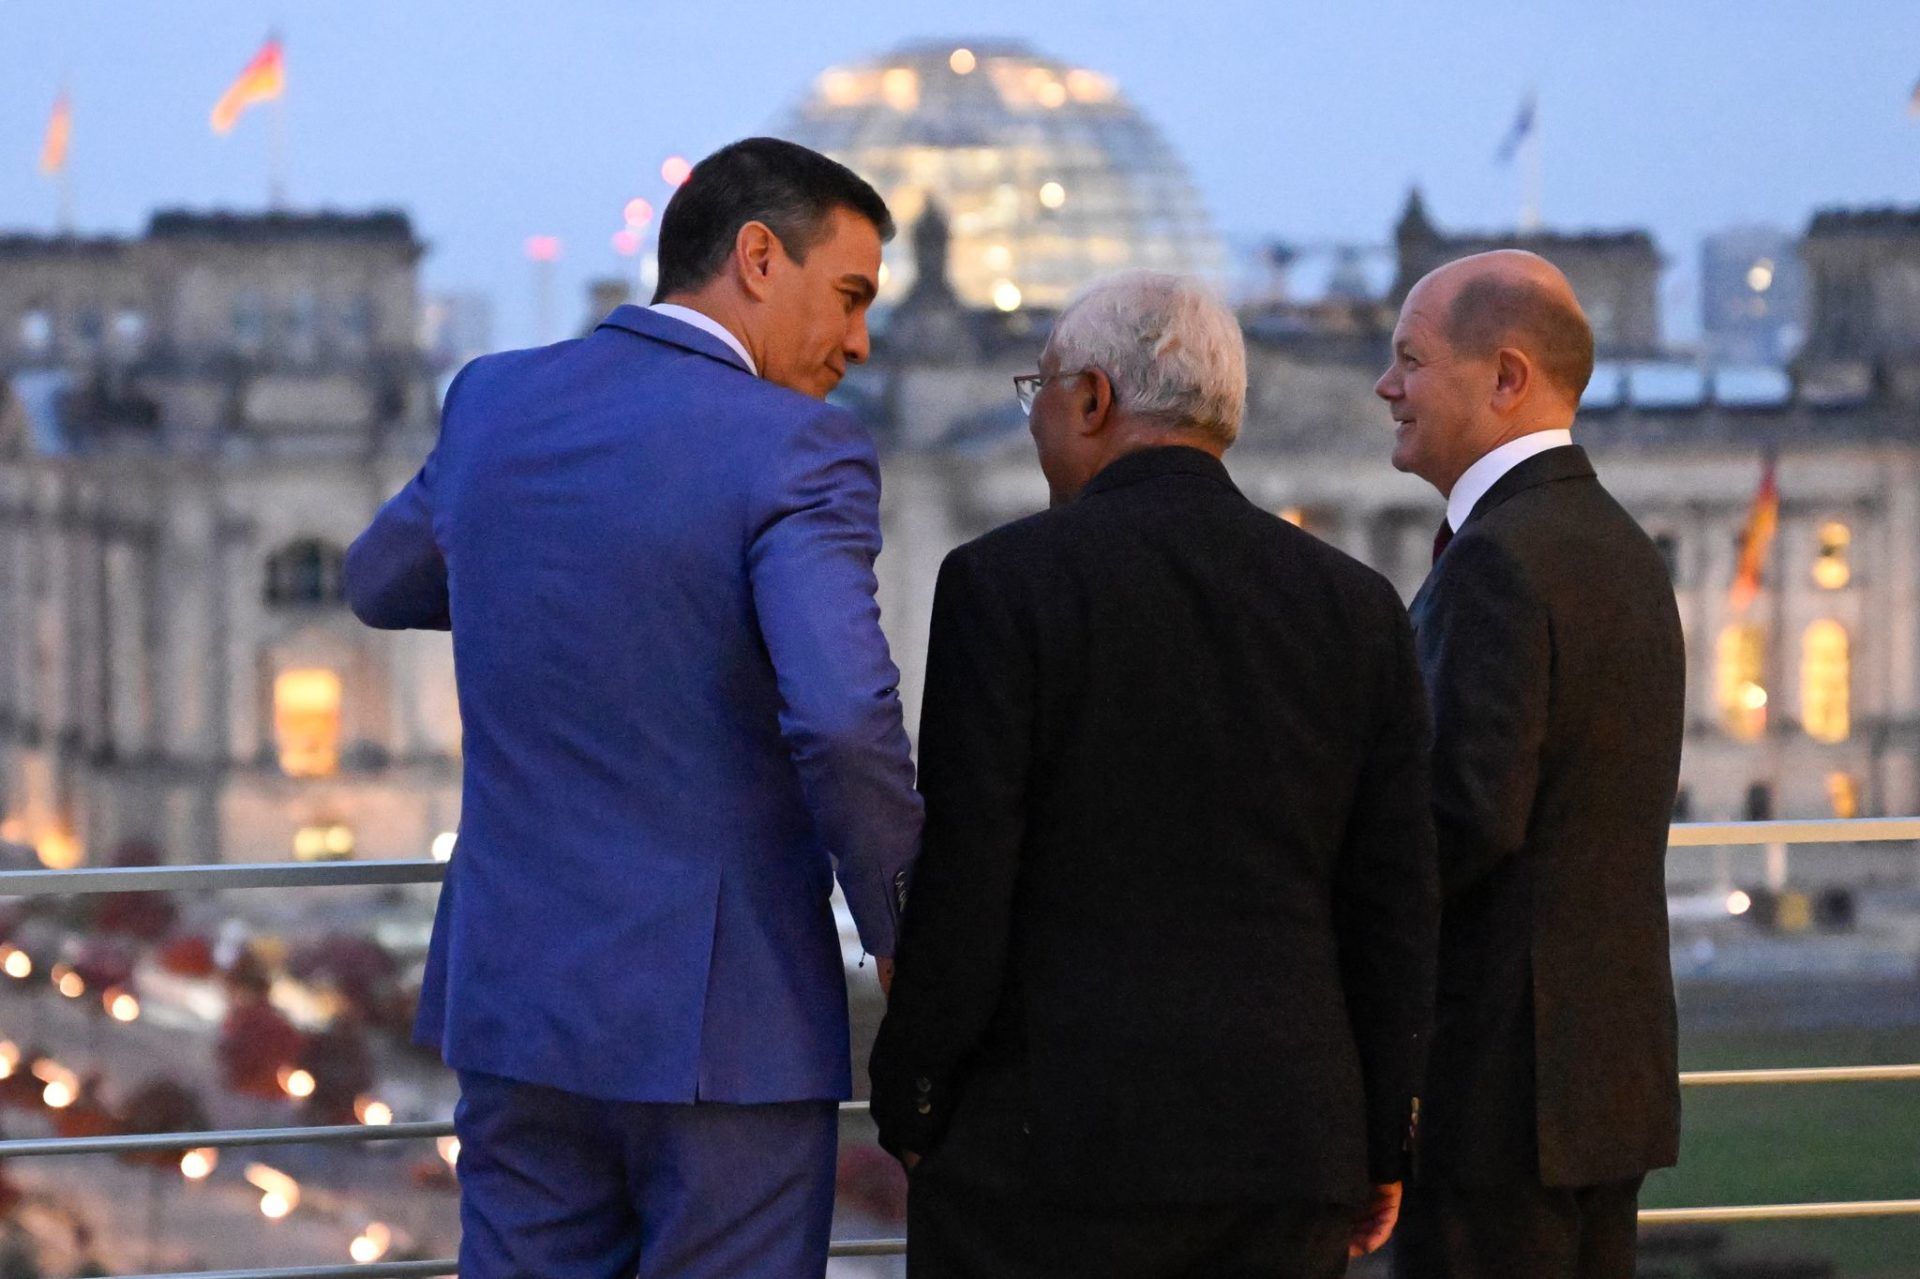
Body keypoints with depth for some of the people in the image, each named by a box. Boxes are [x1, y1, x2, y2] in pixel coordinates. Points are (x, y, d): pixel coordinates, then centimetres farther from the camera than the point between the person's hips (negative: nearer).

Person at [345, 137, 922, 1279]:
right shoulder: (798, 455, -13)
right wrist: (903, 932, -10)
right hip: (722, 1027, -5)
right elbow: (843, 722, -26)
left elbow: (384, 582, 26)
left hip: (519, 998, 6)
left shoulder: (496, 404, 6)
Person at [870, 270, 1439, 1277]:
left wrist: (910, 1112, 1)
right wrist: (1383, 1147, 15)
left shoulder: (1005, 581, -7)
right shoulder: (1356, 608, 7)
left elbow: (961, 891, -10)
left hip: (1048, 1143, -4)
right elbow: (1397, 907, 7)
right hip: (1286, 1150, 4)